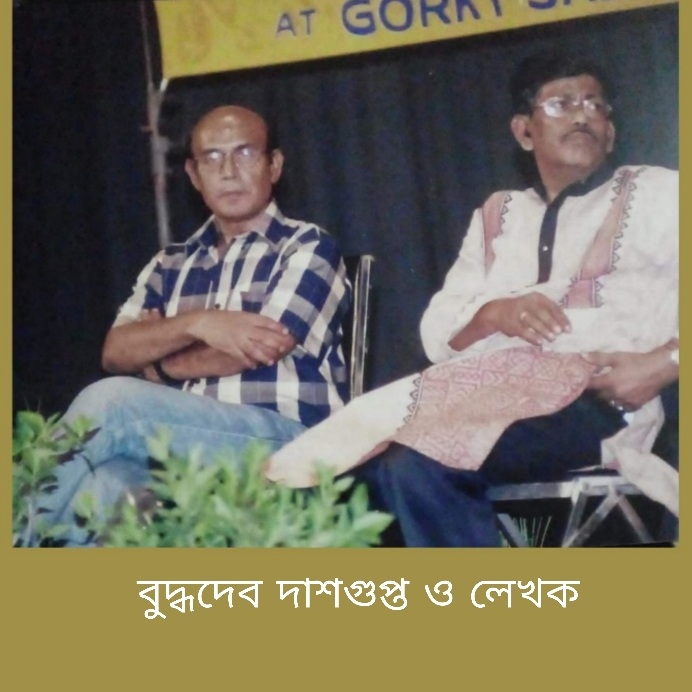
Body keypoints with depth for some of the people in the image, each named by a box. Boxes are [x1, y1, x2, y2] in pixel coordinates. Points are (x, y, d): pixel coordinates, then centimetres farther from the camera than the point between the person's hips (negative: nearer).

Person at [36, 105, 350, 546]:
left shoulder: (307, 249, 4)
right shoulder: (171, 265, 19)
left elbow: (258, 351, -9)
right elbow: (115, 353, 6)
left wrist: (154, 360, 5)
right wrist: (197, 323, -12)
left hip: (284, 443, -4)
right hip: (185, 444, 4)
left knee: (111, 402, -25)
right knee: (107, 478, -33)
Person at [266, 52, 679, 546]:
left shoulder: (656, 193, 15)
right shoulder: (498, 214, 26)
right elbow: (438, 331, 15)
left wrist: (665, 363, -16)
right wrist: (495, 313, -7)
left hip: (597, 396, -4)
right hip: (488, 389, 4)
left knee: (419, 462, -31)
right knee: (371, 457, -28)